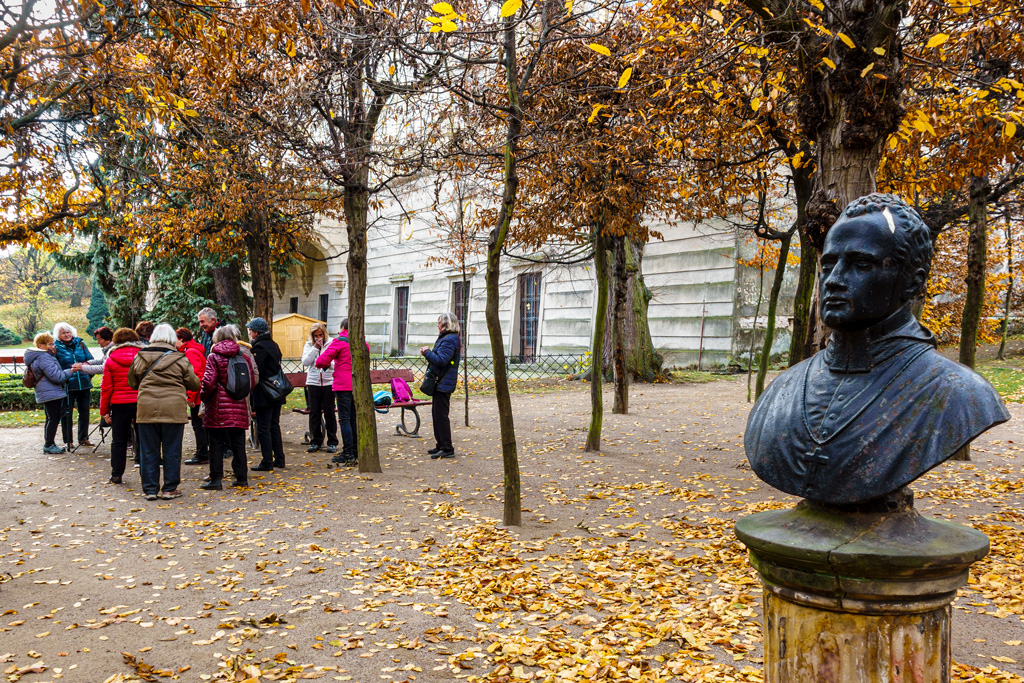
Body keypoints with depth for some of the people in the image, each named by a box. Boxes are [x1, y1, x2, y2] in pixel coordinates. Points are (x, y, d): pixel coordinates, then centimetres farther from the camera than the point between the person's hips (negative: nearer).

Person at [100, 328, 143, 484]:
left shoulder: (110, 360, -1)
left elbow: (106, 387, 0)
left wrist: (104, 411, 7)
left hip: (119, 405, 0)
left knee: (118, 441, 11)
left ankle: (116, 474, 14)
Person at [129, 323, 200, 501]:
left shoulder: (140, 358, 5)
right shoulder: (180, 359, -3)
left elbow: (132, 383, 15)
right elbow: (194, 384, 2)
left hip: (147, 409, 2)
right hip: (174, 410, -2)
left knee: (149, 451, 10)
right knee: (172, 451, 7)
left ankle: (150, 489, 14)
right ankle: (170, 489, 11)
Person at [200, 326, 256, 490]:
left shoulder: (214, 357, -4)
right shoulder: (244, 357, 7)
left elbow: (209, 382, -12)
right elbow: (252, 382, 8)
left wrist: (203, 397, 4)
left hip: (218, 407, -4)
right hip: (239, 407, 4)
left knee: (216, 443, 2)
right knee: (238, 443, 10)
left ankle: (216, 479, 4)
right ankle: (241, 477, 13)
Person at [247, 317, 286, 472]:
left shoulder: (259, 347, -14)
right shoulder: (274, 345, 14)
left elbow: (255, 372, -17)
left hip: (264, 395, -9)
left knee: (263, 428, -4)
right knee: (274, 426, 15)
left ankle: (267, 462, -2)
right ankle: (279, 459, 19)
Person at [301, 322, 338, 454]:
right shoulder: (309, 345, 7)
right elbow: (305, 361, -6)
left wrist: (329, 364, -23)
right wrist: (315, 348, -11)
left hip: (329, 382, -2)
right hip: (313, 382, 2)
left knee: (329, 412, 0)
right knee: (314, 412, 5)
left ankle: (332, 442, 8)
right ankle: (315, 442, 15)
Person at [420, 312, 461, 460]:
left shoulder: (449, 340, -16)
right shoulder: (446, 338, 17)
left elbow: (441, 360, -25)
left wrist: (427, 353, -12)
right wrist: (429, 352, 5)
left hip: (444, 383, -11)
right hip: (440, 382, 11)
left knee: (441, 415, -9)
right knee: (436, 413, 16)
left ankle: (447, 449, -5)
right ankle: (441, 445, 25)